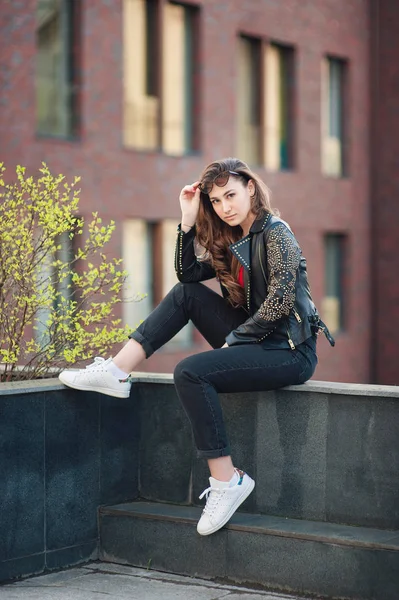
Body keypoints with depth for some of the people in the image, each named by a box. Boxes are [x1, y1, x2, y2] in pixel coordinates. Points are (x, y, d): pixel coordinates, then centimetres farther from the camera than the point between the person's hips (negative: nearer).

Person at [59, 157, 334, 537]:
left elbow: (281, 300, -18)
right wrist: (188, 221, -1)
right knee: (186, 294, 4)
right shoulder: (232, 241, 15)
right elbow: (187, 272, 9)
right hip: (256, 341, 9)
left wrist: (233, 339, -13)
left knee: (191, 372, -25)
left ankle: (226, 481, -21)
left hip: (290, 351, -9)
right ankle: (116, 373, -3)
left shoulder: (275, 233, -10)